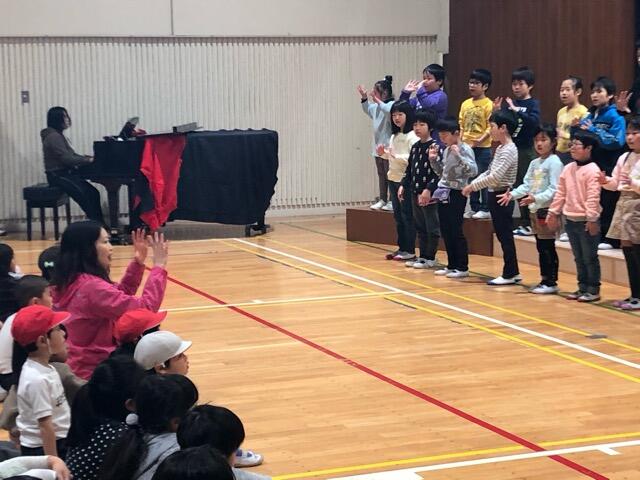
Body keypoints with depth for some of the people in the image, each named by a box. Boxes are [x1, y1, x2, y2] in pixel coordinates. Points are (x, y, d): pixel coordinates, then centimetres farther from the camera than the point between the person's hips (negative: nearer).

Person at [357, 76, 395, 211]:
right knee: (381, 174, 14)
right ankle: (382, 200, 21)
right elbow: (368, 110, 32)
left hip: (388, 147, -9)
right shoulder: (376, 106, 11)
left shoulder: (391, 104, -16)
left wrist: (377, 101, -38)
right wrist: (364, 98, 19)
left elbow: (390, 111, -40)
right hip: (378, 146, 9)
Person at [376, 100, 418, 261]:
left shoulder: (412, 136, -12)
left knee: (407, 215, -2)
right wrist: (383, 154, 3)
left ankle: (410, 250, 4)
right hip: (393, 178, 8)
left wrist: (397, 156, -27)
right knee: (398, 215, 12)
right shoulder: (394, 136, 13)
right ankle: (402, 248, 20)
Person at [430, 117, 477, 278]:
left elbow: (473, 171, -23)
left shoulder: (465, 149, -11)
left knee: (456, 231, -4)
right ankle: (452, 265, 20)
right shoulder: (447, 150, 12)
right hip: (443, 193, 8)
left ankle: (462, 267, 4)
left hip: (456, 194, -8)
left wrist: (459, 155, -30)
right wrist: (433, 159, 9)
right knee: (446, 231, 11)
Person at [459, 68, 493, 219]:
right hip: (467, 146, 7)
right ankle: (474, 207, 20)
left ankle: (485, 209, 5)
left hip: (482, 147, -6)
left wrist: (481, 139, -23)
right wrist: (460, 140, 4)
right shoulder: (465, 104, 10)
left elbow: (491, 127, -13)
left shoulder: (488, 104, -8)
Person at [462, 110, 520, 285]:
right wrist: (472, 184, 3)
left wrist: (473, 186, -17)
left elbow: (495, 176, -24)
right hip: (495, 195, 9)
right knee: (503, 235, 12)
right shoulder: (500, 148, 14)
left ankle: (509, 274, 4)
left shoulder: (509, 150, -16)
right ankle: (513, 272, 18)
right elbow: (489, 172, 16)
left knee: (505, 236, -3)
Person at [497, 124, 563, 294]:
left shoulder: (554, 162, -11)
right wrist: (512, 194, 0)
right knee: (540, 247, 12)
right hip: (534, 210, 9)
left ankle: (551, 282, 1)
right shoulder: (534, 163, 16)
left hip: (547, 209, -9)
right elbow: (527, 185, 16)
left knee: (548, 247, -4)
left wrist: (536, 198, -30)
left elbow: (554, 189, -18)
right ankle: (544, 280, 19)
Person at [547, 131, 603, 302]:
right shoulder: (568, 169, 10)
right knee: (578, 258, 14)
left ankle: (593, 290, 8)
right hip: (571, 220, 7)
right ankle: (582, 288, 22)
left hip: (586, 221, -7)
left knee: (590, 257, 1)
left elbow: (593, 196, -17)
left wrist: (592, 218, -21)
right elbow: (560, 193, 14)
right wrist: (553, 212, 12)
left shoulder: (592, 170, -12)